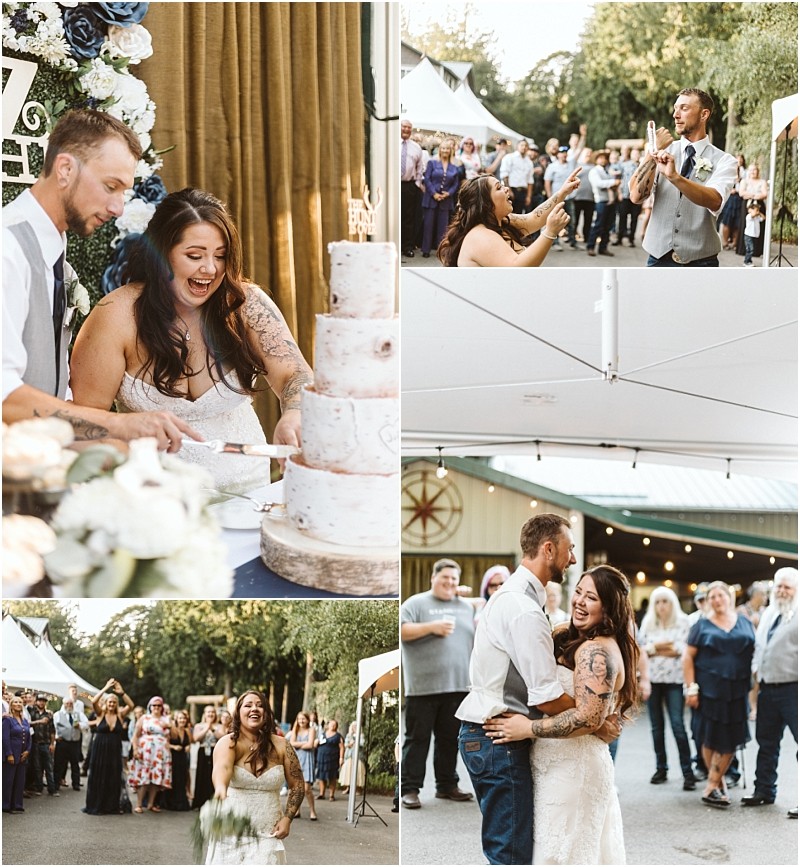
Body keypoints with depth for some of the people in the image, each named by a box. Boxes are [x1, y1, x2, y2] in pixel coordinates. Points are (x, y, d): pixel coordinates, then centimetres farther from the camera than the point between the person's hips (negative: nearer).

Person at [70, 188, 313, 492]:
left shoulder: (245, 305, -5)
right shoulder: (119, 315, -10)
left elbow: (295, 375, -11)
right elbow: (85, 415, -7)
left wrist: (295, 415, -33)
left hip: (244, 483, 1)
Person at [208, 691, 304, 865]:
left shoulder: (281, 746, 0)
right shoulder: (228, 743, -8)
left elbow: (296, 785, 10)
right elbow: (222, 767, -30)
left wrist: (287, 818, -3)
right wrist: (220, 788, -52)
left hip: (267, 835, 1)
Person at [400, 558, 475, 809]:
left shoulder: (466, 607, 18)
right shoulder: (416, 603, 1)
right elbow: (401, 631, -10)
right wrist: (431, 627, -15)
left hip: (457, 685, 5)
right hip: (423, 686, -5)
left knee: (449, 739, 10)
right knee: (417, 738, -2)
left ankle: (447, 785, 19)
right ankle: (409, 789, 0)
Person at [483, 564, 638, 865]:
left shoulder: (596, 651, -18)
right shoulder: (569, 636, 12)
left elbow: (588, 718, -26)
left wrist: (529, 728, -20)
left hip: (571, 769, -10)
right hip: (565, 764, 10)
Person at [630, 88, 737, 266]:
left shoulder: (723, 161, -1)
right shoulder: (663, 152, 6)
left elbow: (715, 201, -23)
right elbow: (636, 196, -7)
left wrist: (674, 176, -37)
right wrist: (654, 151, -16)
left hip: (700, 263, -2)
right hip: (659, 259, 2)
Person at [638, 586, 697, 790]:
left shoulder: (682, 621, 1)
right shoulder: (647, 623, 10)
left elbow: (685, 650, -8)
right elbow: (641, 649, 2)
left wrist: (655, 648, -5)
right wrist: (668, 647, -10)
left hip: (674, 679, -4)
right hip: (652, 679, 4)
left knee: (677, 724, -13)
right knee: (656, 726, 7)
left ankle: (687, 771, -11)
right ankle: (661, 768, 15)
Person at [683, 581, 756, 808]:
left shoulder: (745, 624, 9)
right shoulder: (702, 625, 2)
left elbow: (755, 654, 13)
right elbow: (688, 657, -1)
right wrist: (691, 688, -8)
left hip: (737, 690, 2)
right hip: (709, 690, -2)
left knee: (730, 739, -1)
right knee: (710, 738, 1)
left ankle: (711, 788, 6)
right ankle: (719, 782, 16)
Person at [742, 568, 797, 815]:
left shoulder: (796, 615, -8)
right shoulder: (769, 613, 17)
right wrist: (756, 669, 15)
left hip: (792, 689, -8)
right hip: (767, 688, 8)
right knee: (766, 742, 15)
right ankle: (764, 790, 26)